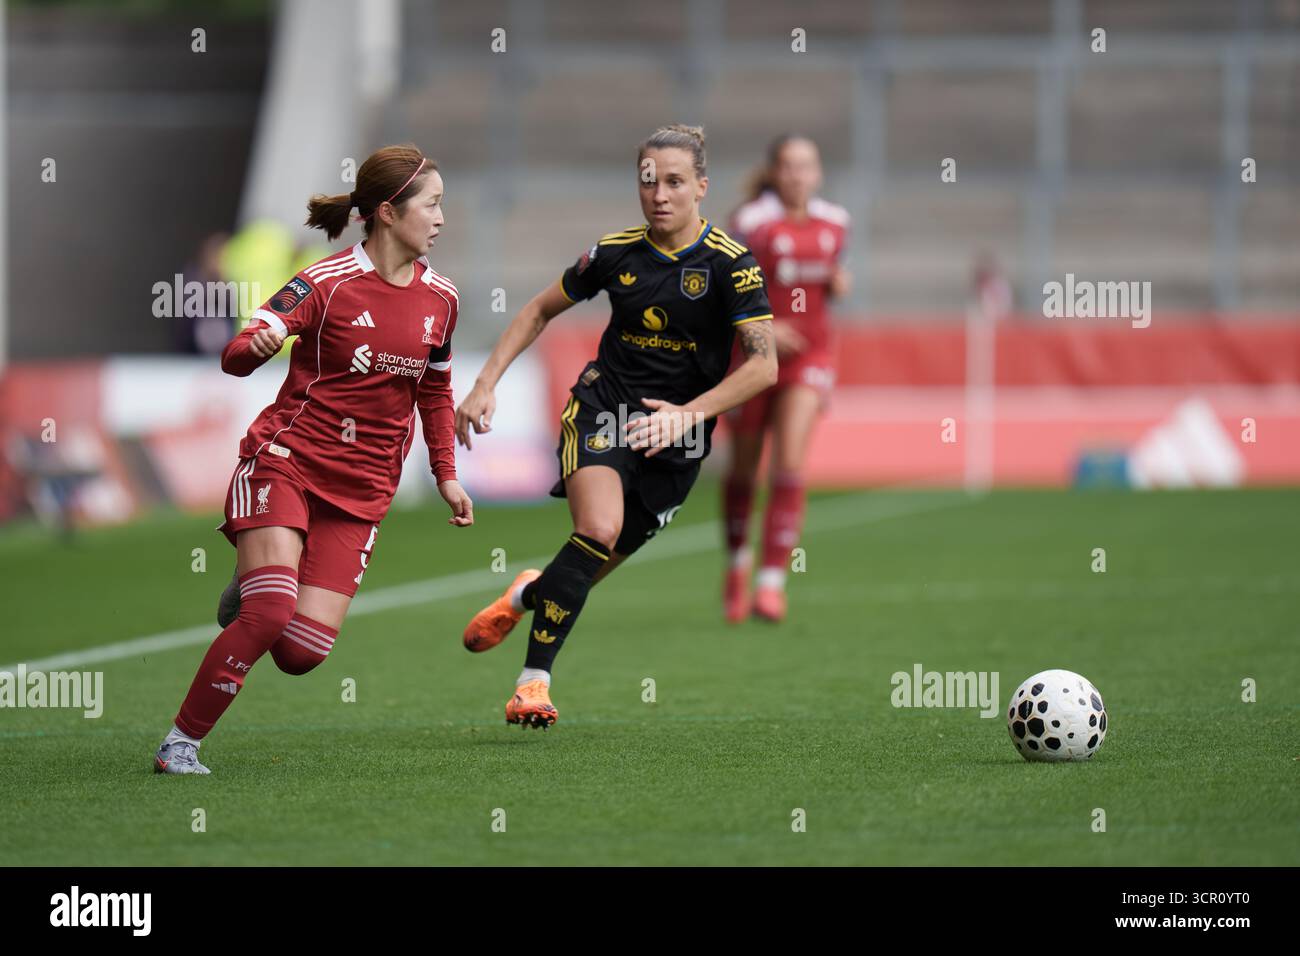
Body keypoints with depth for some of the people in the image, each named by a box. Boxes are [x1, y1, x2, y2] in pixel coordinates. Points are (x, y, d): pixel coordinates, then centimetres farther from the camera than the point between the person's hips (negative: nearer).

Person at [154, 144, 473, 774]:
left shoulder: (440, 299, 7)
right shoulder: (328, 283, -10)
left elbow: (435, 391, 23)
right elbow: (236, 356, -17)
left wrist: (446, 475, 19)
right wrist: (253, 346, -39)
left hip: (362, 489, 4)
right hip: (287, 458, -4)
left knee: (302, 651, -9)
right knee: (269, 617, -23)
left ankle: (257, 585, 28)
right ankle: (180, 744, -6)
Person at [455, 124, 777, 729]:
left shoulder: (730, 264, -9)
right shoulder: (617, 252, -1)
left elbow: (763, 364, -14)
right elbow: (541, 310, 13)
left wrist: (688, 414, -23)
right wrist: (485, 385, 5)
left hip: (677, 435, 0)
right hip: (604, 406, 0)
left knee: (598, 565, 6)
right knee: (599, 530, -27)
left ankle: (528, 595, 43)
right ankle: (532, 681, -20)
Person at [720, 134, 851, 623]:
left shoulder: (834, 223, 4)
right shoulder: (751, 224, -10)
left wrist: (838, 284, -3)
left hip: (808, 358, 2)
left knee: (789, 463, -15)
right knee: (745, 468, 10)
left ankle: (772, 582, -13)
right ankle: (737, 560, 38)